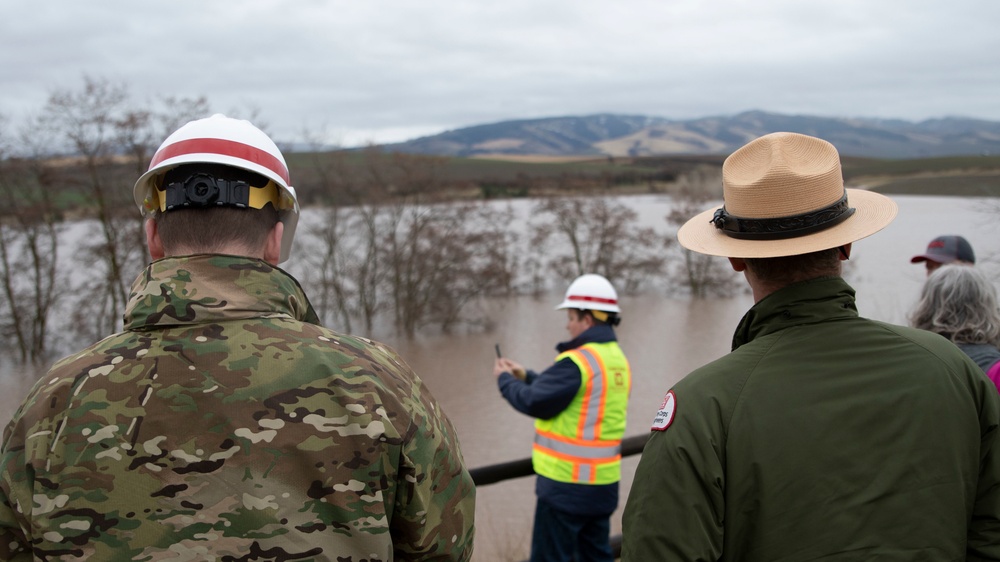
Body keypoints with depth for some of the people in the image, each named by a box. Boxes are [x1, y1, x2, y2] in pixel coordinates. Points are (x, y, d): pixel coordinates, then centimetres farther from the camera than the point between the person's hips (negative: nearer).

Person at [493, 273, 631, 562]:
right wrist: (526, 376, 15)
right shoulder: (618, 359, 9)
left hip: (567, 483, -9)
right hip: (603, 481, 9)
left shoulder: (577, 361, -19)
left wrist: (505, 380, 1)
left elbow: (536, 403, -17)